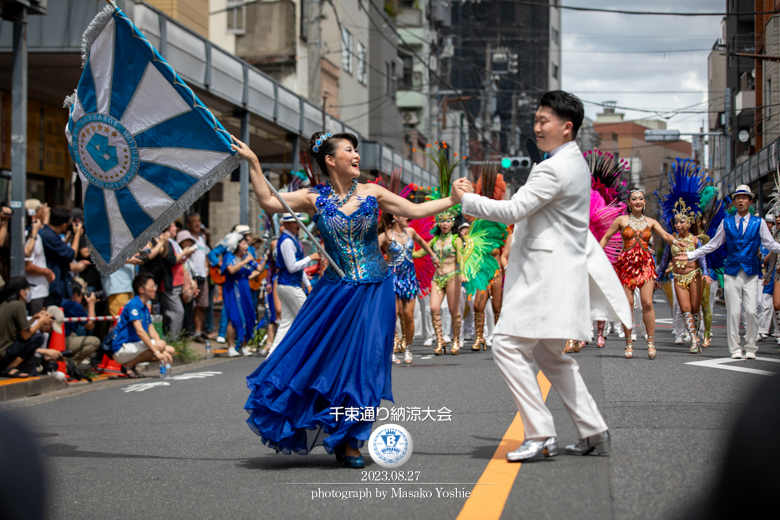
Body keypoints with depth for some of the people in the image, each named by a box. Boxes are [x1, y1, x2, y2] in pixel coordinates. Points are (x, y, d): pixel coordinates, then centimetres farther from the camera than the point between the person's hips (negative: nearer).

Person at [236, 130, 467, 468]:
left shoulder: (371, 194, 3)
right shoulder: (315, 198, 0)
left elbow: (416, 211, 5)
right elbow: (268, 202, -5)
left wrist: (454, 198, -1)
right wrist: (253, 163, -10)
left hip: (373, 292, 0)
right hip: (335, 291, 0)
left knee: (363, 364, -1)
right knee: (318, 357, -4)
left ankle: (350, 443, 11)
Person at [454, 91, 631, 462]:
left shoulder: (555, 169, -17)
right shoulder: (574, 162, 16)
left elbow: (512, 210, -20)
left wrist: (465, 199, -11)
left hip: (547, 274, -11)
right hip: (557, 271, 11)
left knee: (508, 346, -11)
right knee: (549, 355, 17)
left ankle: (541, 436, -11)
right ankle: (593, 432, 19)